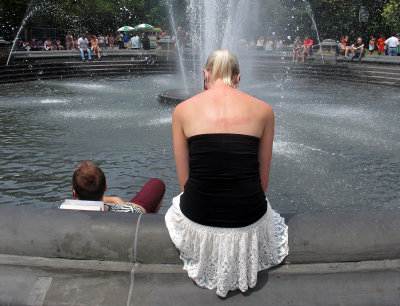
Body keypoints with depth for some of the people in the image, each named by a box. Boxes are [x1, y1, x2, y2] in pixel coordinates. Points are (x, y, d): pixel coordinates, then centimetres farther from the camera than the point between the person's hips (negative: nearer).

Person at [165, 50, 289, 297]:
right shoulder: (263, 110, 0)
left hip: (198, 218, 0)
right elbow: (263, 177, 6)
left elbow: (184, 179, 4)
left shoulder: (182, 110, 0)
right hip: (249, 220, 1)